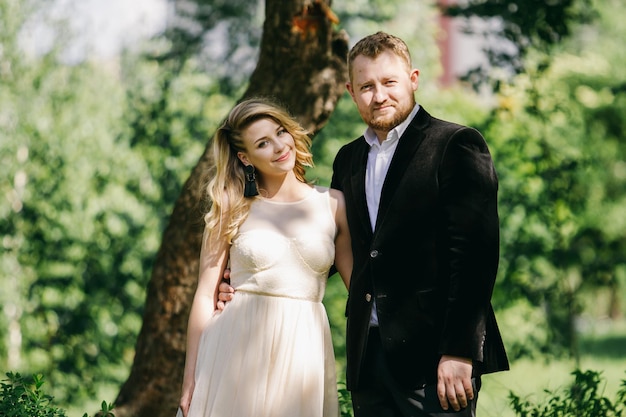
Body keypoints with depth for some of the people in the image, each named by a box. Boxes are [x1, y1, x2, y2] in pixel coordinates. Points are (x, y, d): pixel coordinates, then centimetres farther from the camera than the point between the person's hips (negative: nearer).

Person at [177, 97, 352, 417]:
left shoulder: (333, 205, 5)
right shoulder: (231, 208, 3)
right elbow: (206, 295, 1)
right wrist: (190, 380, -3)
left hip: (303, 354, 1)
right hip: (237, 348, -1)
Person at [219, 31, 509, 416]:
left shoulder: (456, 146, -3)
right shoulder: (349, 159, 18)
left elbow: (476, 251, -11)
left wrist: (459, 352, -17)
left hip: (433, 355, -6)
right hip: (368, 356, 6)